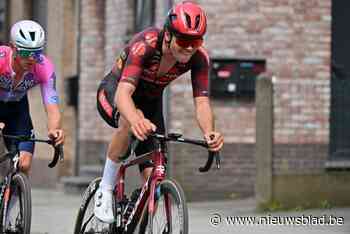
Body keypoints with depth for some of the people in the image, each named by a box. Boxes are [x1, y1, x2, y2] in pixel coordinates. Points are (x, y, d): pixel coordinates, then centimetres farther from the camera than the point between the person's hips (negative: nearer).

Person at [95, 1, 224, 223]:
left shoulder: (199, 56, -24)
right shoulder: (145, 44, -37)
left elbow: (202, 102, -29)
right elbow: (123, 92, -47)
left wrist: (210, 133, -51)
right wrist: (136, 121, -69)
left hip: (150, 100, 4)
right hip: (114, 91, -4)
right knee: (130, 121, -40)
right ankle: (105, 190, -23)